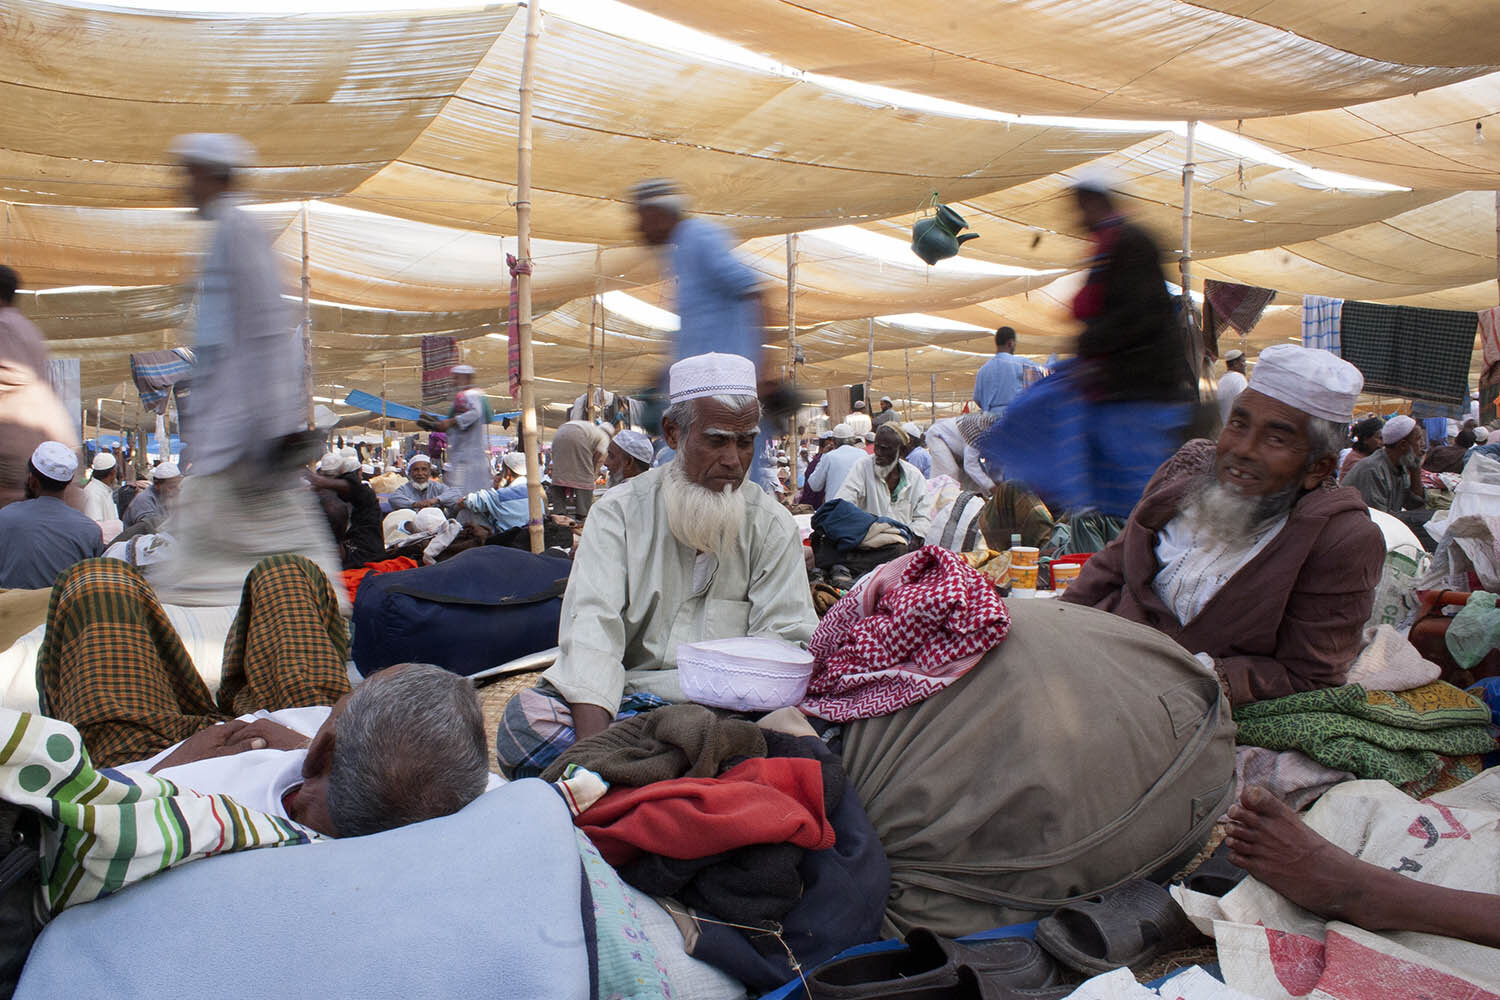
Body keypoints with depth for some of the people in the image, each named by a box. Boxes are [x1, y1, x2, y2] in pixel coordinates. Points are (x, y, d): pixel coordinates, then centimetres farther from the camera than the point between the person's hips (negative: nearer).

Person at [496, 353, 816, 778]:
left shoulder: (772, 525, 7)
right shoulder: (619, 511, 2)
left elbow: (787, 638, 2)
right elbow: (593, 622, -11)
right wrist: (593, 739, -27)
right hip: (621, 699, -1)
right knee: (528, 715, -29)